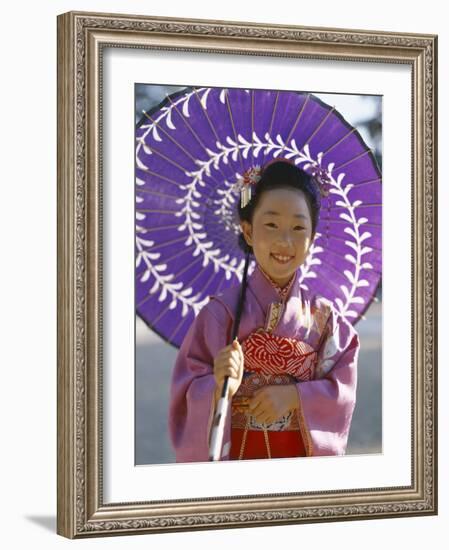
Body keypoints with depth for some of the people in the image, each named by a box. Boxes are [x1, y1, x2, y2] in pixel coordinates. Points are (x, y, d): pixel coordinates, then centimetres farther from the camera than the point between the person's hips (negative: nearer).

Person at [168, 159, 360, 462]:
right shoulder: (221, 312, -10)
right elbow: (189, 393, -13)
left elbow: (343, 388, -6)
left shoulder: (324, 317, -3)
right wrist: (221, 387, -30)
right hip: (236, 455, -2)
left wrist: (294, 396, -18)